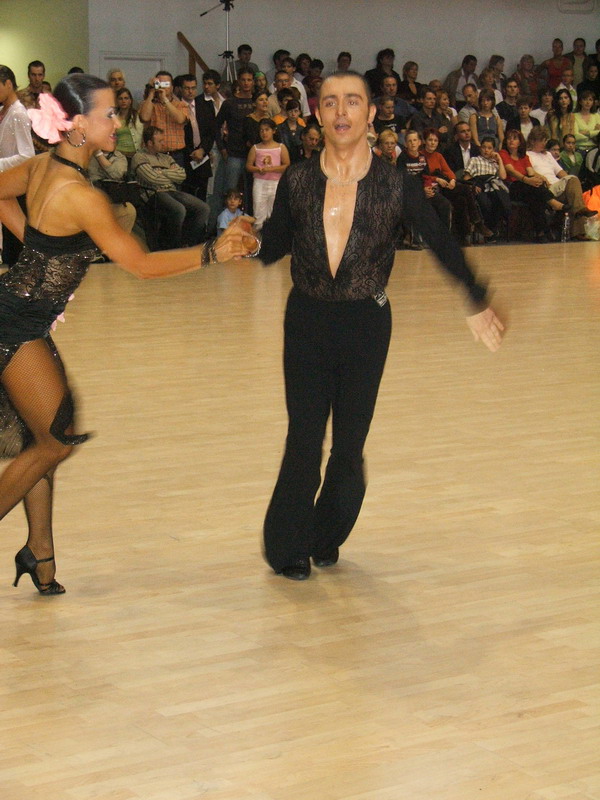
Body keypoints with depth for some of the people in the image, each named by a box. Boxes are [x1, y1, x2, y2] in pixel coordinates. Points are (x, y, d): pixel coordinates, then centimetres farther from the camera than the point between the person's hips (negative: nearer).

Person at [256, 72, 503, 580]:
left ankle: (327, 537, 29)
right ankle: (288, 544, 17)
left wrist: (477, 303, -1)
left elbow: (443, 245, 0)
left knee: (350, 440, 6)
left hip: (365, 326, 0)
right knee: (304, 438, 0)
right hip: (307, 322, 0)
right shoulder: (297, 181, -4)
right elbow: (272, 249, 2)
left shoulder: (396, 186, -8)